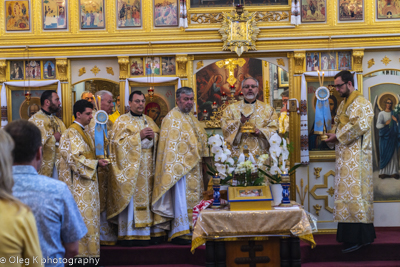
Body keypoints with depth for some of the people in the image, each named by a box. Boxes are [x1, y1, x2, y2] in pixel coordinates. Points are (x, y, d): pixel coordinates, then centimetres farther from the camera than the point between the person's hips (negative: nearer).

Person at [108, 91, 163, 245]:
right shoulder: (122, 121, 0)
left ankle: (144, 233, 6)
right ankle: (129, 234, -7)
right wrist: (139, 135, -16)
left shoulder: (149, 121, 18)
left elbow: (159, 137, 19)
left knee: (146, 197, 3)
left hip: (147, 167, 6)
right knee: (130, 199, -9)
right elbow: (119, 141, -10)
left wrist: (153, 136, -4)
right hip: (130, 166, -6)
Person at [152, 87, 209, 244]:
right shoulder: (172, 118, -7)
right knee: (180, 196, -11)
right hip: (179, 166, -9)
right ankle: (180, 231, -11)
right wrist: (175, 166, -19)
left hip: (193, 166, 9)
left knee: (192, 196, 8)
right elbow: (170, 143, -13)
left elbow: (200, 140, 26)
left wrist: (201, 158, 18)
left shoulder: (191, 117, 19)